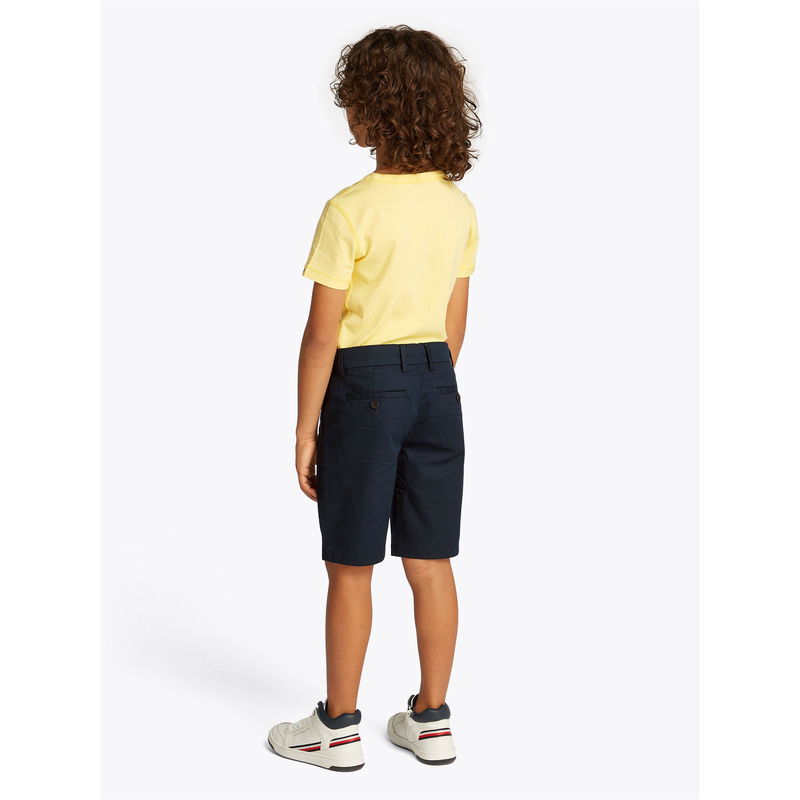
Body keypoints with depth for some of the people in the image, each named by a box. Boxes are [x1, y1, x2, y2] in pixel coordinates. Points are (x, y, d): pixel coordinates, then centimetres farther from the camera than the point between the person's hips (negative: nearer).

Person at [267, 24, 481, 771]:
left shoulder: (350, 211, -16)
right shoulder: (459, 206, 3)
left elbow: (322, 333, -15)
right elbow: (455, 322, 9)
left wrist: (305, 428, -7)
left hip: (364, 384, -6)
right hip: (435, 383, 6)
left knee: (350, 569, 6)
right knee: (431, 563, 13)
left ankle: (338, 727, 20)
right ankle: (431, 718, 24)